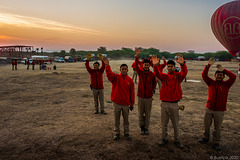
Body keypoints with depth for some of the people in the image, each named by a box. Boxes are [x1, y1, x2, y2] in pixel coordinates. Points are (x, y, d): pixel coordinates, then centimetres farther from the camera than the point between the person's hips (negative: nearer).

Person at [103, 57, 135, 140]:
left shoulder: (130, 80, 0)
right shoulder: (116, 77, -4)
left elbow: (132, 93, 3)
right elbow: (109, 74, -25)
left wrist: (132, 103, 5)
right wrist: (107, 65, -42)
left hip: (126, 104, 1)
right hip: (116, 103, -1)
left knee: (126, 120, 15)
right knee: (117, 120, 12)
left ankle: (126, 133, 31)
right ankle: (117, 133, 28)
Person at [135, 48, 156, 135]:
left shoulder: (152, 74, -3)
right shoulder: (140, 72, -3)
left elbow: (154, 84, 11)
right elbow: (136, 66, -20)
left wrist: (151, 90, 4)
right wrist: (137, 56, -33)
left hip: (149, 97, 0)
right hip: (141, 97, 1)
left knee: (147, 114, 9)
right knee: (141, 113, 10)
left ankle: (146, 128, 23)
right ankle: (142, 127, 25)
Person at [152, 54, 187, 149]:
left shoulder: (178, 76, 1)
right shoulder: (164, 76, 4)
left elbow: (184, 72, -19)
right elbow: (157, 73, -16)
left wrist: (182, 64, -41)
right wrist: (155, 66, -38)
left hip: (174, 104, -1)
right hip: (164, 103, 1)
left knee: (175, 124, 11)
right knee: (164, 123, 11)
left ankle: (177, 140, 26)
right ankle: (164, 139, 27)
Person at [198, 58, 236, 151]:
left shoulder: (226, 85, -2)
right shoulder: (211, 83, 1)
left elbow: (233, 77, -18)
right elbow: (204, 75, -10)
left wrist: (223, 70, -21)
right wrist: (209, 65, -19)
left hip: (220, 111, -1)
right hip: (209, 109, 2)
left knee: (217, 128, 10)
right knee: (206, 125, 15)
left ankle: (216, 143, 25)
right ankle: (206, 138, 37)